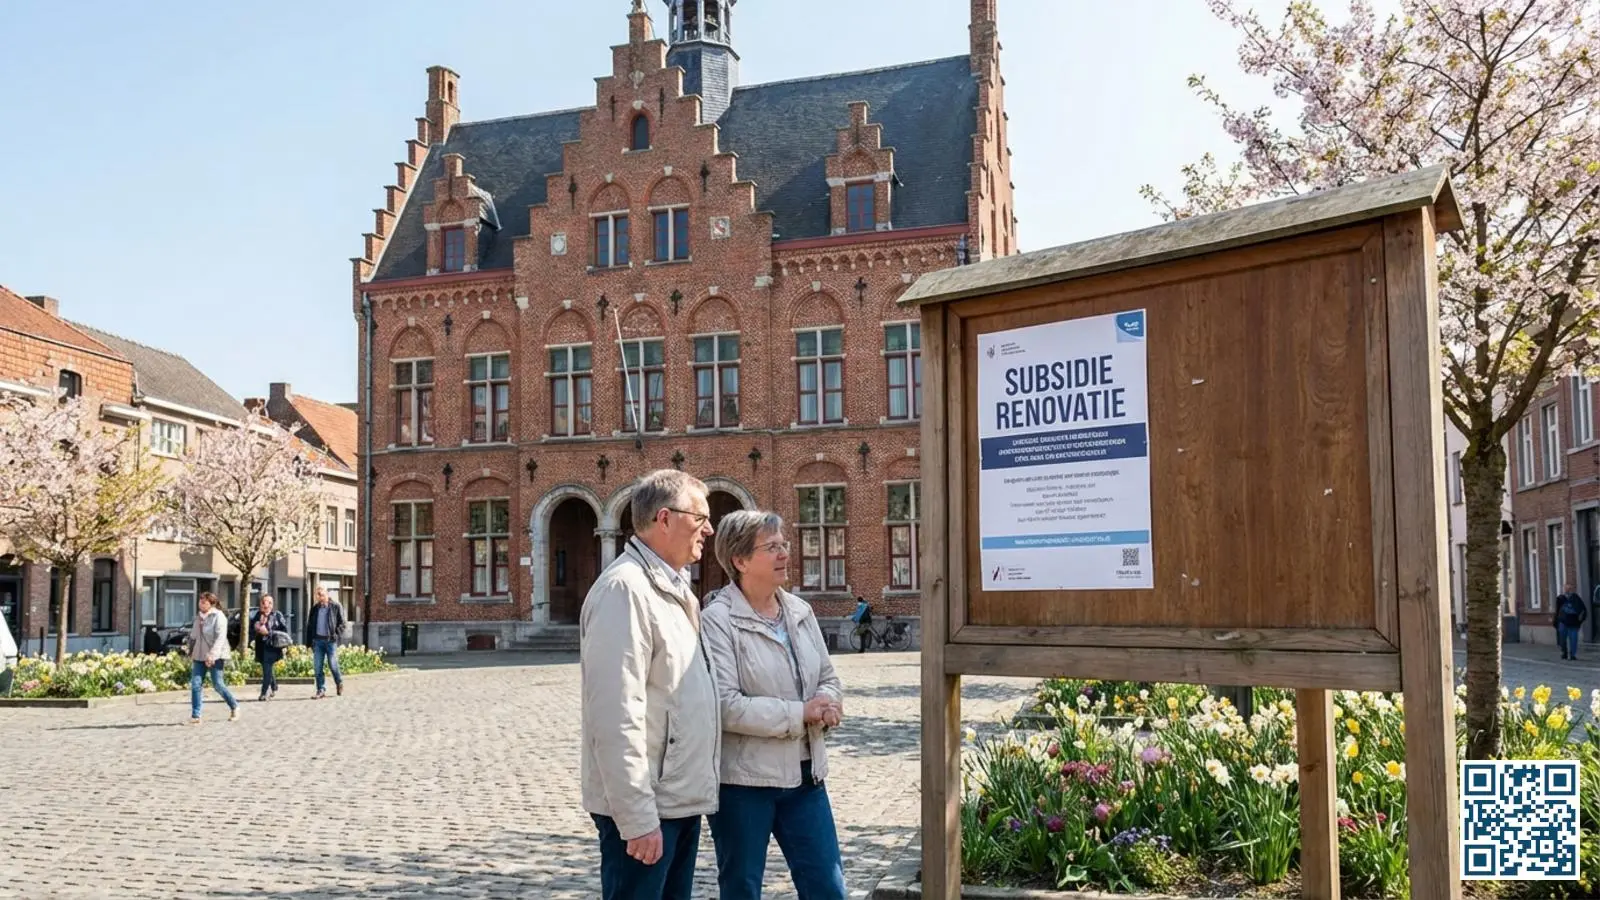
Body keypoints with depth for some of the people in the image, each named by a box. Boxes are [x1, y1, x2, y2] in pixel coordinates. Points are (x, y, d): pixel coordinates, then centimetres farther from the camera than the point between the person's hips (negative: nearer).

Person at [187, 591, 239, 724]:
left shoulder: (218, 617, -10)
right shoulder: (199, 618, 13)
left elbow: (220, 638, -19)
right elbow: (193, 637, 21)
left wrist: (212, 655, -27)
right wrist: (191, 652, 17)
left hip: (215, 657, -7)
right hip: (199, 657, 7)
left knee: (218, 685, -4)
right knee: (195, 684, -3)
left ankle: (234, 707, 16)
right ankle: (195, 716, 0)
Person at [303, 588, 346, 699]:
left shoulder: (336, 606, -1)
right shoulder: (315, 608, 11)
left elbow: (342, 623, 0)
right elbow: (309, 625, 15)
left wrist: (337, 635, -13)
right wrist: (309, 642, 9)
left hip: (331, 640, -4)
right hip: (317, 640, 4)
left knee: (333, 665, 0)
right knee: (317, 667, 1)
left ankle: (339, 684, 24)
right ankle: (321, 690, 6)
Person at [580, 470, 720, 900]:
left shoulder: (670, 588, 14)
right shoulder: (625, 588, -17)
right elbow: (616, 717, -23)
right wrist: (638, 818, -23)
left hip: (680, 799, 9)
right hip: (646, 805, -9)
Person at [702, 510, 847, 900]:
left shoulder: (800, 611, 7)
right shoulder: (718, 620, -15)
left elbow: (828, 677, 14)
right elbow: (725, 706, -22)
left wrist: (826, 705, -10)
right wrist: (801, 713, -20)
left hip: (804, 774, 6)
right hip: (743, 779, -6)